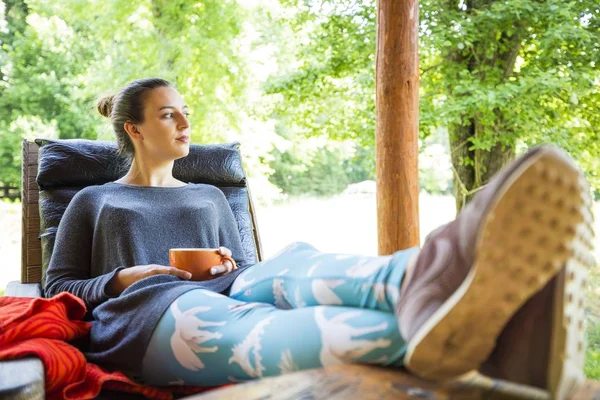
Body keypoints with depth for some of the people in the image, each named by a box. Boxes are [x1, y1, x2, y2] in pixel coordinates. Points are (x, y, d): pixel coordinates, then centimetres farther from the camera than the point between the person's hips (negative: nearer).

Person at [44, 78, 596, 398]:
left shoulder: (209, 197, 30)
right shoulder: (92, 202, 23)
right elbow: (58, 288, 18)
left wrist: (231, 266, 1)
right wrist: (122, 279, -1)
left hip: (225, 295, 3)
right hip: (145, 308, -2)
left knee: (290, 268, -33)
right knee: (225, 323, -40)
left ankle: (428, 283, -68)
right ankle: (422, 331, -70)